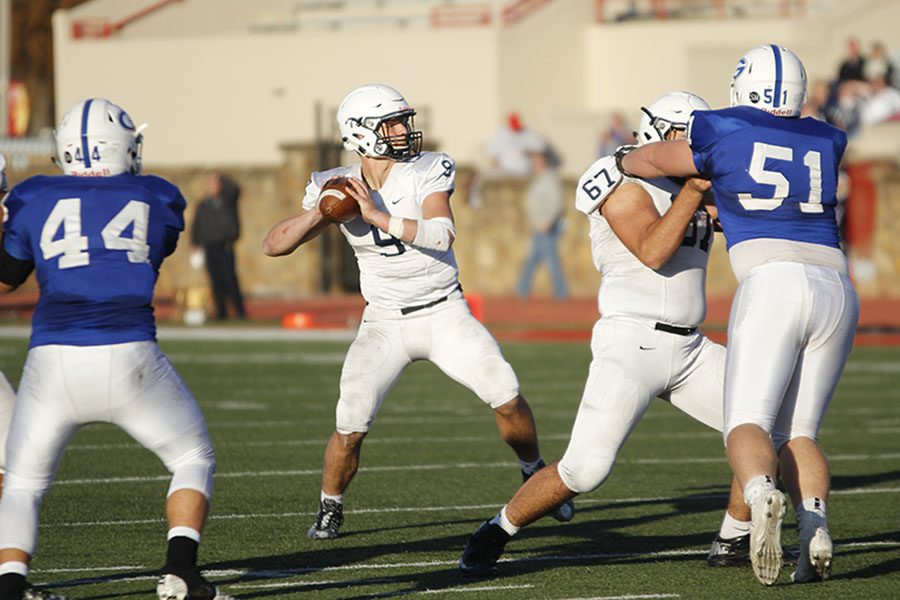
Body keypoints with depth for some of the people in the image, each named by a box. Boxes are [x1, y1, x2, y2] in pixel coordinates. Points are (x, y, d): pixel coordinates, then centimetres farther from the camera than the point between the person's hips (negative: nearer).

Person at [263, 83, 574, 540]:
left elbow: (441, 235, -25)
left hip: (444, 313, 0)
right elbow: (274, 246, -4)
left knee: (506, 397, -13)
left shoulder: (427, 171, -9)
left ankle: (536, 476, 15)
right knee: (351, 427, -15)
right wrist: (319, 213, -20)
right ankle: (330, 508, 11)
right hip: (384, 325, 0)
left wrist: (378, 215, -31)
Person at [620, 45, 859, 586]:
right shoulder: (825, 143, 20)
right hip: (837, 292, 4)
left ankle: (763, 495, -38)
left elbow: (648, 161, 21)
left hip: (772, 284, -4)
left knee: (749, 425, -5)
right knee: (798, 434, 11)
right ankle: (816, 532, -15)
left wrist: (622, 160, 42)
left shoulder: (724, 134, 7)